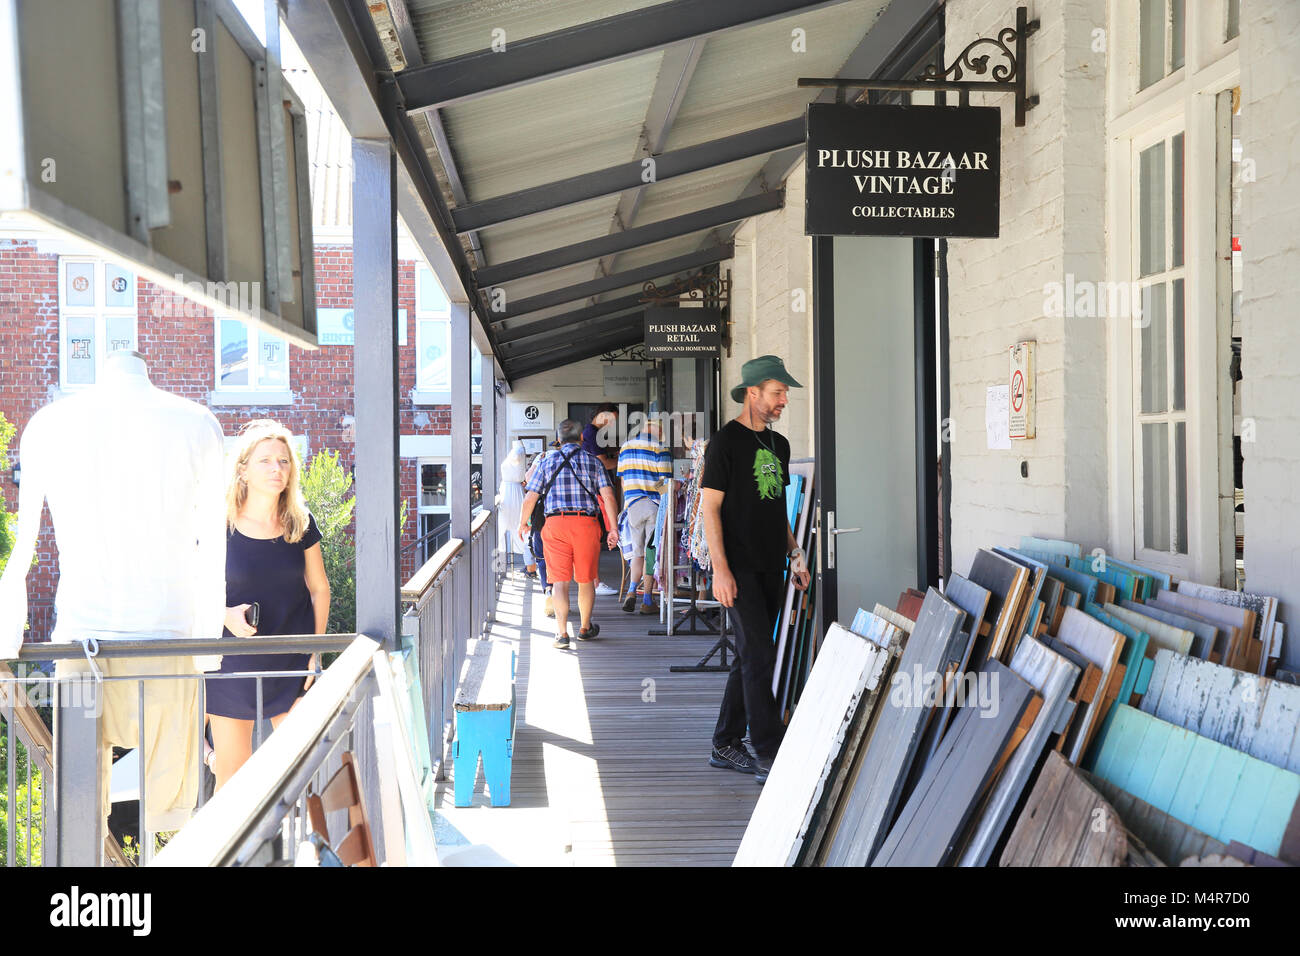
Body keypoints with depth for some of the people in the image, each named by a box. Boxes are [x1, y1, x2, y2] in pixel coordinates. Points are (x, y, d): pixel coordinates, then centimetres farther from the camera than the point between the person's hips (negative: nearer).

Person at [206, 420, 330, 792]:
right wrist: (226, 614, -17)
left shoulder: (301, 523, 1)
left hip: (292, 663, 2)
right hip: (232, 663, -2)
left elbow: (319, 589, 9)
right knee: (231, 778, 3)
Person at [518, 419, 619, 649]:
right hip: (586, 523, 1)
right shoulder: (592, 461, 9)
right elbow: (607, 496, -3)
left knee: (559, 581, -1)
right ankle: (585, 628, 29)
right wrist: (613, 529, -1)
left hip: (555, 523, 0)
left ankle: (562, 632, -13)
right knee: (586, 579, 14)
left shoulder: (547, 461, 9)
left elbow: (530, 498, 6)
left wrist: (522, 523, 22)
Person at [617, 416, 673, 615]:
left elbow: (623, 480, 13)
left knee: (638, 552, 13)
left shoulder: (625, 449, 9)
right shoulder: (660, 449, -8)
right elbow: (665, 482, -10)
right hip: (655, 505, -4)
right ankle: (647, 600, 3)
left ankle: (632, 591, -6)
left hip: (633, 506, 4)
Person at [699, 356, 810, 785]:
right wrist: (720, 569, -17)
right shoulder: (726, 441, -8)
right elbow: (709, 507, -11)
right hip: (740, 568, -8)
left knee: (751, 657, 11)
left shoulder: (778, 444, 15)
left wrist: (795, 554, 15)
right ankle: (769, 756, -8)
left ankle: (725, 745, 20)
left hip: (771, 567, 8)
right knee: (759, 656, -10)